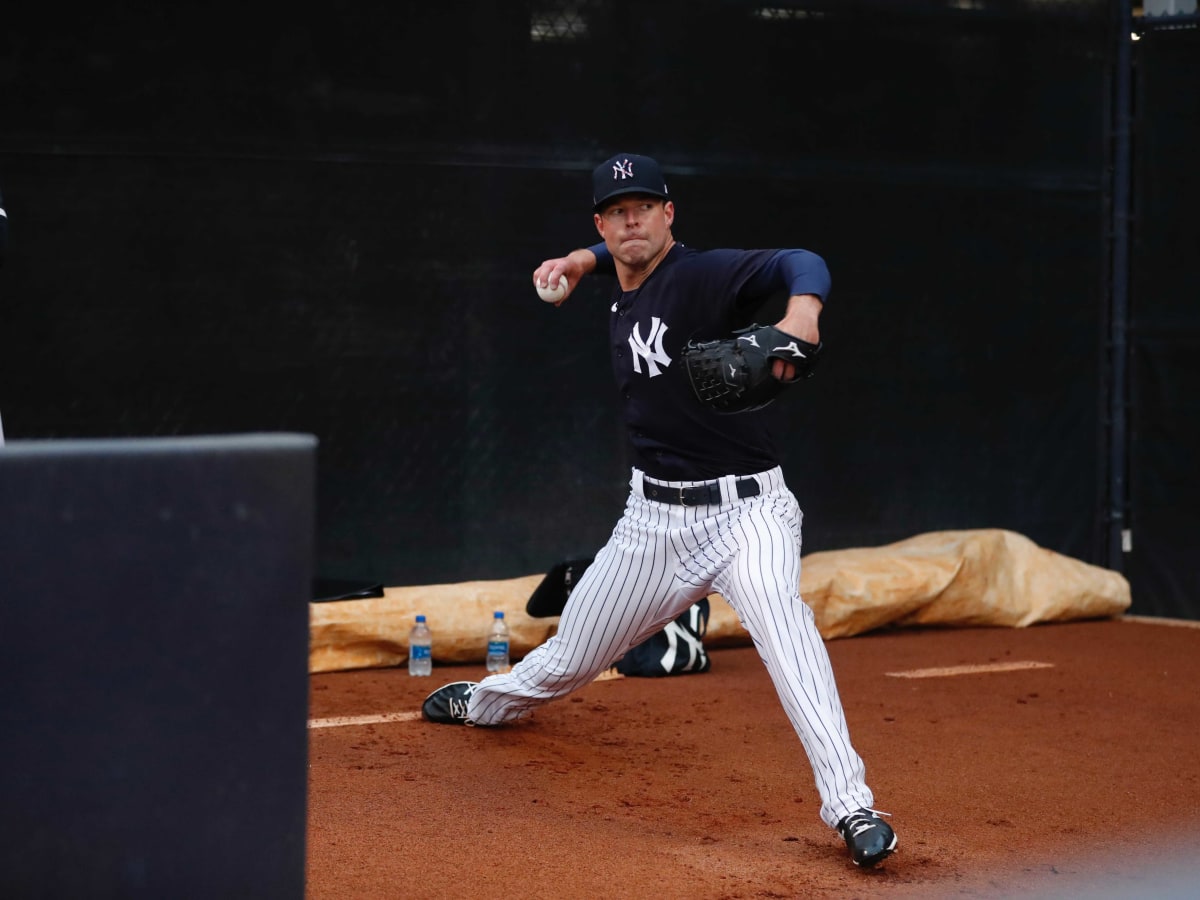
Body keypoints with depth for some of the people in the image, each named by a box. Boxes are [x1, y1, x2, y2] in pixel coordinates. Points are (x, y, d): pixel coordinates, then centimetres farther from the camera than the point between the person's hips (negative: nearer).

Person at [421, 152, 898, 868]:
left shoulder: (704, 275, -16)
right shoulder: (624, 304, 7)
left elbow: (800, 265, -35)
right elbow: (623, 257, 33)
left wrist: (802, 311, -57)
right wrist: (582, 260, 12)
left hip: (745, 507, -7)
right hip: (655, 516, 7)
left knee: (778, 613, -35)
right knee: (569, 656, 19)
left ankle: (851, 806, -39)